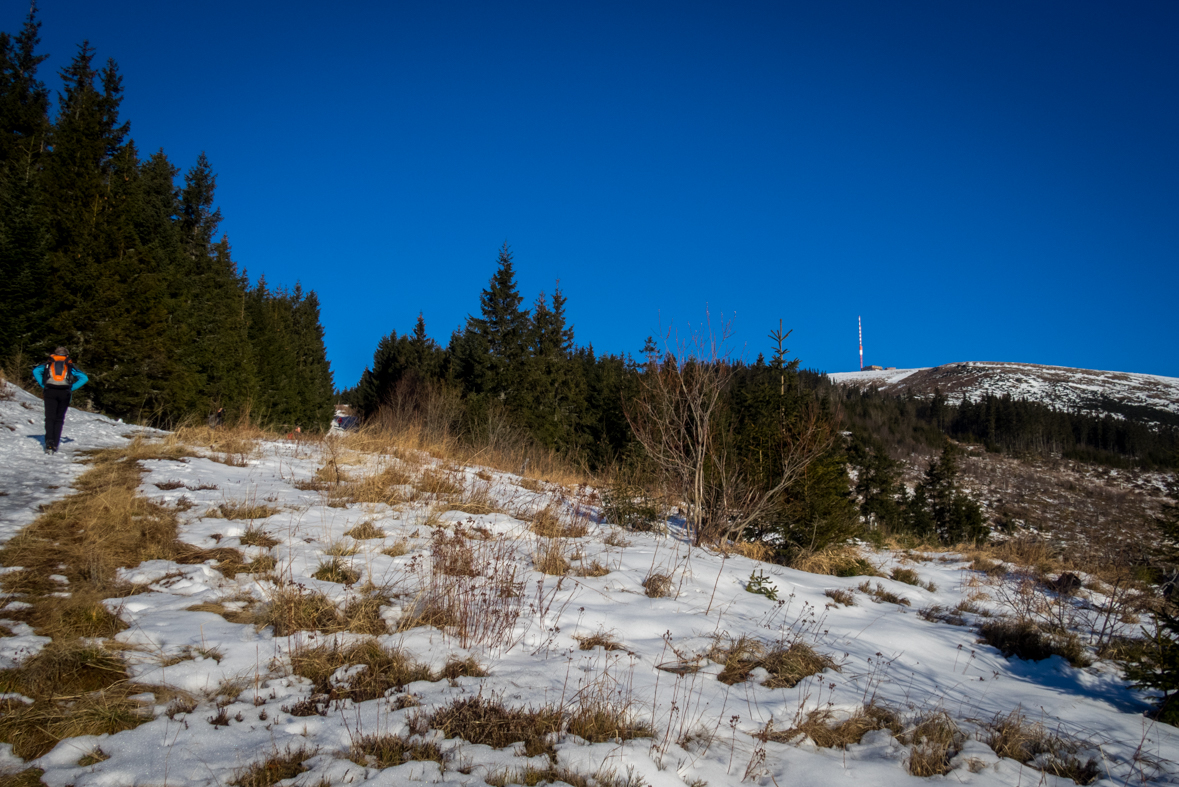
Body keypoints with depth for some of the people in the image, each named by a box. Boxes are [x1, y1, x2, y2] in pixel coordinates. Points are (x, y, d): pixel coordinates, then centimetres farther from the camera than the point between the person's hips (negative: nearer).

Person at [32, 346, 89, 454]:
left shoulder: (49, 364, 18)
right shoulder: (70, 366, 18)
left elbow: (36, 371, 1)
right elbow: (84, 378, 7)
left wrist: (43, 385, 4)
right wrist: (71, 388, 7)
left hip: (50, 392, -1)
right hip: (64, 393, 1)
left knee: (50, 418, -2)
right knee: (59, 419, 8)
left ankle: (49, 442, -22)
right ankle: (55, 446, 2)